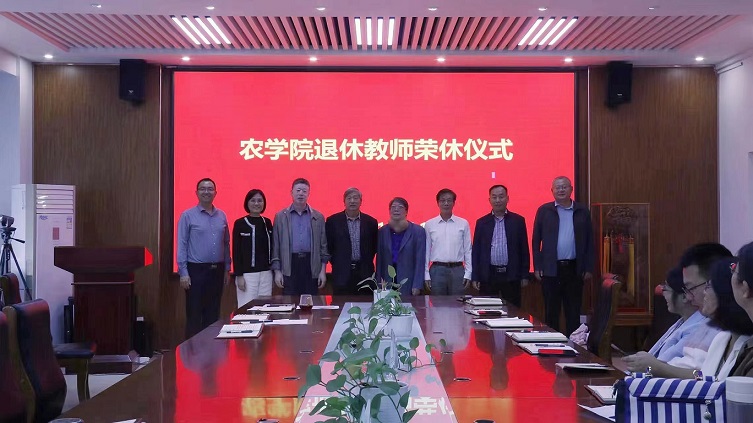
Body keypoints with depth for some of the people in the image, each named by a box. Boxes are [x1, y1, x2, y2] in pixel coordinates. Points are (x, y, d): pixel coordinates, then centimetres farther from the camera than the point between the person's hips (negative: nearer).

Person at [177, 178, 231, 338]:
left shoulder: (222, 216, 9)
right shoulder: (188, 216, -4)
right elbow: (182, 245, -6)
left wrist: (227, 269, 11)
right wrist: (183, 273, -11)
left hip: (217, 271, 4)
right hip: (196, 270, -4)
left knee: (213, 314, 10)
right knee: (194, 315, 1)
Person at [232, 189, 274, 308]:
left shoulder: (267, 223, 10)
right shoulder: (240, 223, -2)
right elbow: (236, 251, -4)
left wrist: (274, 268, 9)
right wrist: (239, 275, -9)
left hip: (266, 273, 4)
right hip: (247, 273, -4)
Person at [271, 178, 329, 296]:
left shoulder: (318, 217, 9)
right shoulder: (280, 216, 7)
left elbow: (323, 245, 8)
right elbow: (275, 245, 5)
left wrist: (323, 271, 2)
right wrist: (277, 271, -1)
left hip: (311, 265, 1)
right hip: (289, 265, -1)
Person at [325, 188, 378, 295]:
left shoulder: (370, 222, 7)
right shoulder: (333, 221, 3)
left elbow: (375, 246, 14)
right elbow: (328, 245, 6)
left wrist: (367, 262, 7)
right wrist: (336, 262, 3)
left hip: (364, 273, 1)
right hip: (342, 273, -1)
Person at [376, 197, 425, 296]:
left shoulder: (418, 231, 0)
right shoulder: (382, 231, 9)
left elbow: (420, 261, -3)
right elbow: (379, 259, 10)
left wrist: (417, 286, -9)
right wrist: (378, 283, 4)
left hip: (408, 283, -2)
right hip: (387, 282, 2)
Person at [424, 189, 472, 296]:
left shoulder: (463, 224, 4)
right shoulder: (429, 225, 5)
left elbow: (468, 250, 6)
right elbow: (426, 251, 7)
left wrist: (468, 274, 1)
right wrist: (426, 275, 3)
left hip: (457, 270, 0)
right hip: (437, 270, 0)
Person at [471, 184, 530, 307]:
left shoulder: (518, 221, 5)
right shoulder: (482, 222, 7)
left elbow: (524, 249, 6)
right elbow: (476, 250, 7)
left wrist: (524, 275, 3)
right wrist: (475, 277, 2)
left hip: (511, 275, 0)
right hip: (488, 275, 1)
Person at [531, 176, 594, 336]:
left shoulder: (582, 211, 6)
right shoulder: (544, 211, 3)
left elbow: (589, 241, 7)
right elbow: (536, 240, 3)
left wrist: (588, 268, 2)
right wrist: (537, 267, -3)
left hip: (574, 269, 1)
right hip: (551, 269, -1)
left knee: (573, 312, 6)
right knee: (551, 312, 5)